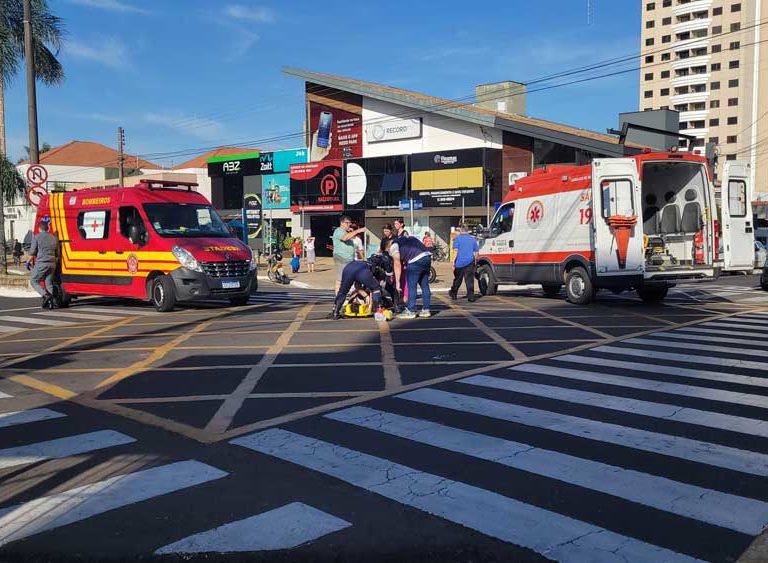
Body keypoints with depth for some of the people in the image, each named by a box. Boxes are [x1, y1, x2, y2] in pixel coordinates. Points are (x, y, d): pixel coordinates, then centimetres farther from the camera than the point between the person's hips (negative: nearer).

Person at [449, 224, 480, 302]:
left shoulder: (458, 238, -1)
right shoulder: (473, 239, 11)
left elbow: (456, 251, -9)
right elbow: (477, 252, 12)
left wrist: (454, 262, -6)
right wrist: (475, 261, 21)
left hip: (460, 262, -2)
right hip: (470, 262, 2)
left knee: (457, 279, 12)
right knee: (470, 280, 0)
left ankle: (453, 294, 28)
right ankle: (471, 297, -5)